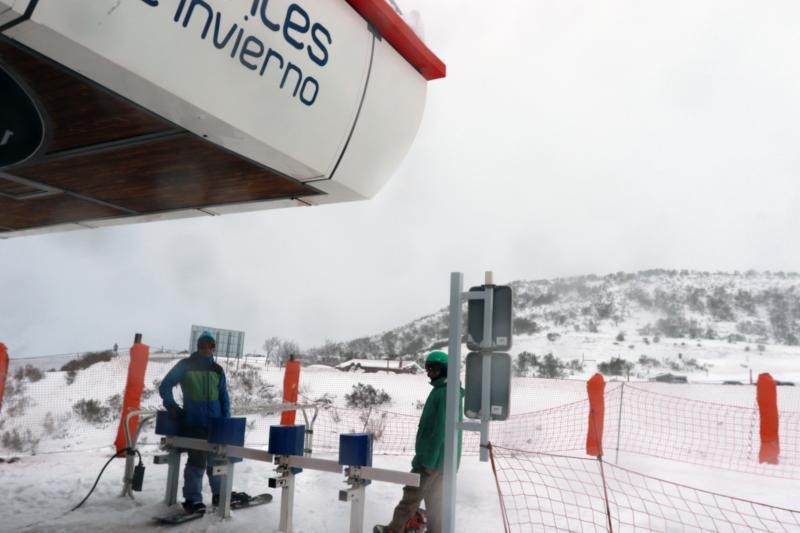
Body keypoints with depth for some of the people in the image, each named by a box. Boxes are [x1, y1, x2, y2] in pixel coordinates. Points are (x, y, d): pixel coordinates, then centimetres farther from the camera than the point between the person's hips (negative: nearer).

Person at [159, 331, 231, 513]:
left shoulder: (217, 370, 9)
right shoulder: (185, 366, -2)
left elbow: (224, 397, 11)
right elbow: (165, 387, 2)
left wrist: (226, 420, 4)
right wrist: (173, 407, -7)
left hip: (215, 423, 4)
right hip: (193, 422, -4)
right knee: (197, 461, -8)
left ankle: (219, 494, 27)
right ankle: (192, 499, 3)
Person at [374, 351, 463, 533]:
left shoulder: (443, 393, -19)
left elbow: (440, 430, -23)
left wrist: (428, 460, -20)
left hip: (434, 457, -9)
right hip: (444, 458, 9)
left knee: (411, 495, 1)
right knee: (435, 499, 14)